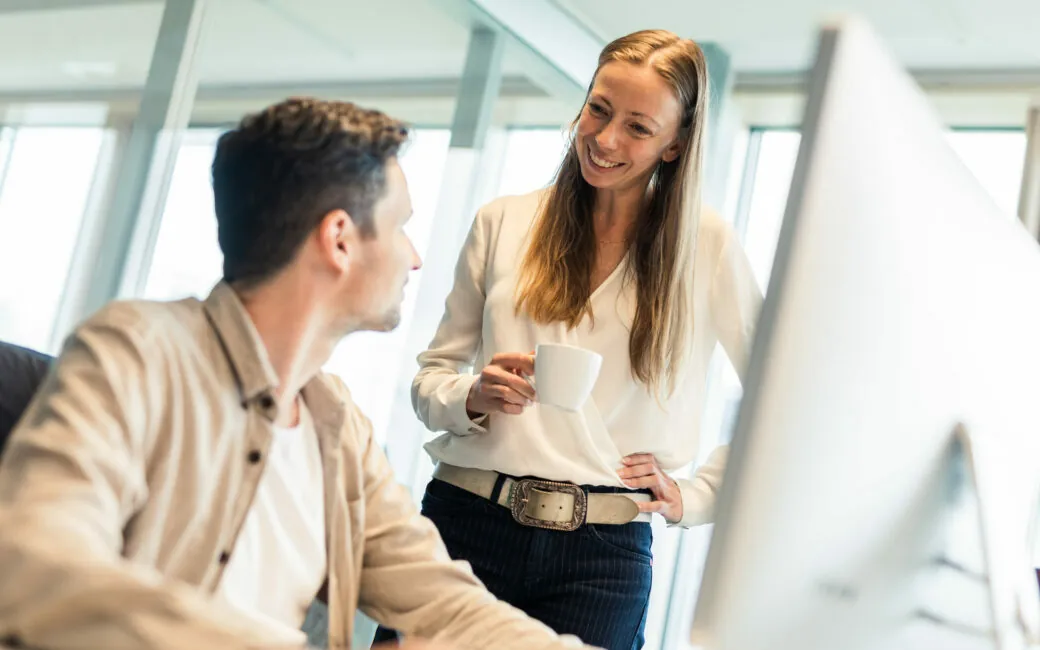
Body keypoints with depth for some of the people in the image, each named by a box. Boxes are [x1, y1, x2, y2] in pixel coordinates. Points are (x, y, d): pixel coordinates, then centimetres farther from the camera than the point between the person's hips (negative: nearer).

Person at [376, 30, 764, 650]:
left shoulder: (708, 246, 1)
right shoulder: (504, 222, 6)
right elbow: (431, 376, 10)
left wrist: (695, 498, 3)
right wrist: (474, 398, -10)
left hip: (602, 557, -1)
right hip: (467, 522, 2)